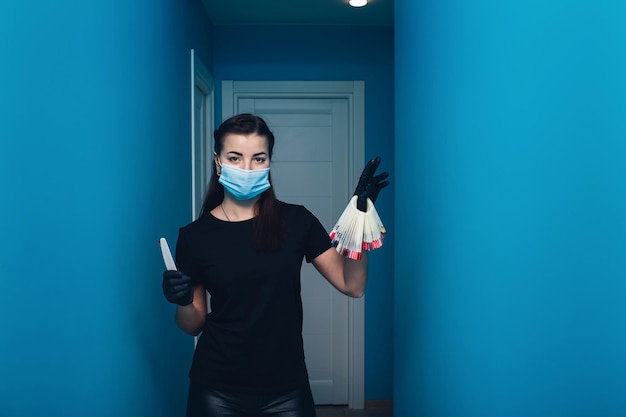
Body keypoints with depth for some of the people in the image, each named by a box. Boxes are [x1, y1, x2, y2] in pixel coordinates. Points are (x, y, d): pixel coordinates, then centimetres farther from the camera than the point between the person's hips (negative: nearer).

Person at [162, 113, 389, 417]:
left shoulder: (296, 221, -4)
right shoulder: (194, 235, -4)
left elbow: (352, 286, -7)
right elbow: (194, 324, 4)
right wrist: (183, 302, -17)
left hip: (286, 388, 1)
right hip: (218, 390, 0)